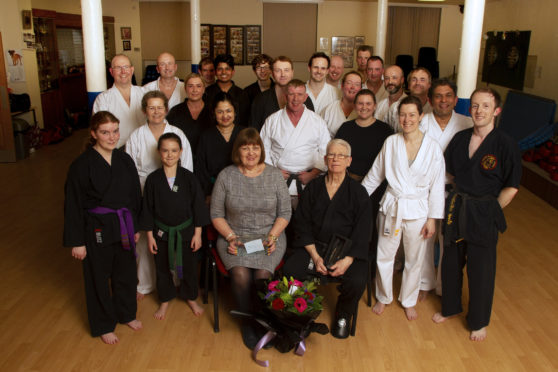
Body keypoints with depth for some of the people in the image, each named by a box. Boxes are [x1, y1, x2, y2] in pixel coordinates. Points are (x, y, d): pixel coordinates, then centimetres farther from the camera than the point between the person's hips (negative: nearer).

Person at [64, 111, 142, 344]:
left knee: (126, 272, 19)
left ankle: (126, 314, 43)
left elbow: (135, 196, 8)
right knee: (99, 278, 11)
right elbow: (73, 205, -11)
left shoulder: (125, 160, -1)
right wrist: (76, 242, -9)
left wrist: (135, 227, 11)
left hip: (123, 227, 5)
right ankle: (104, 326, 32)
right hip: (97, 229, -4)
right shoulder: (81, 165, -15)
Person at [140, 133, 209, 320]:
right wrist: (150, 235, -2)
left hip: (186, 231, 0)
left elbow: (198, 206, -5)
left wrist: (197, 233, -6)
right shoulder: (153, 179, -8)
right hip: (162, 232, 1)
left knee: (188, 267, 14)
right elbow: (147, 209, -1)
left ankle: (191, 298, 37)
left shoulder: (188, 177, -9)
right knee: (163, 268, 16)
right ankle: (165, 300, 37)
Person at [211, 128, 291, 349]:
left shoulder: (274, 175, 3)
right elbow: (216, 214, 5)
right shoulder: (226, 176, 2)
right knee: (240, 274, -27)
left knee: (262, 275, -26)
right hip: (235, 237, 0)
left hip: (269, 236, 0)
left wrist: (272, 236, -9)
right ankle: (248, 321, -1)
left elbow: (285, 212, 5)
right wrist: (230, 237, -9)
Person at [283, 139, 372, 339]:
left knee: (356, 281, -27)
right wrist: (315, 256, -10)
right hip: (314, 246, 1)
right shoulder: (313, 187, 7)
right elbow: (302, 225, 3)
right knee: (290, 270, -24)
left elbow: (362, 232, -2)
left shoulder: (358, 192, 2)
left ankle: (343, 316, 7)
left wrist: (347, 260, -17)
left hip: (347, 250, -1)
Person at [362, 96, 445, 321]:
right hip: (391, 206, 1)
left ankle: (408, 301, 35)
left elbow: (437, 186, -3)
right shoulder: (390, 143, -2)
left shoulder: (432, 147, -7)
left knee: (414, 260, 12)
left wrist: (432, 218, -4)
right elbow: (375, 175, 7)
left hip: (417, 209, -1)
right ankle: (384, 297, 33)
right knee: (384, 256, 9)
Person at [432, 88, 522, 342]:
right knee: (451, 262, 17)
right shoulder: (460, 139, 0)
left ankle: (479, 322, 30)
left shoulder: (506, 145, -14)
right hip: (456, 207, 5)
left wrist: (487, 210, -6)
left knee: (481, 270, 8)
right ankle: (450, 307, 41)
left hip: (485, 214, -4)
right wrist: (462, 199, 6)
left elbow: (511, 188, -9)